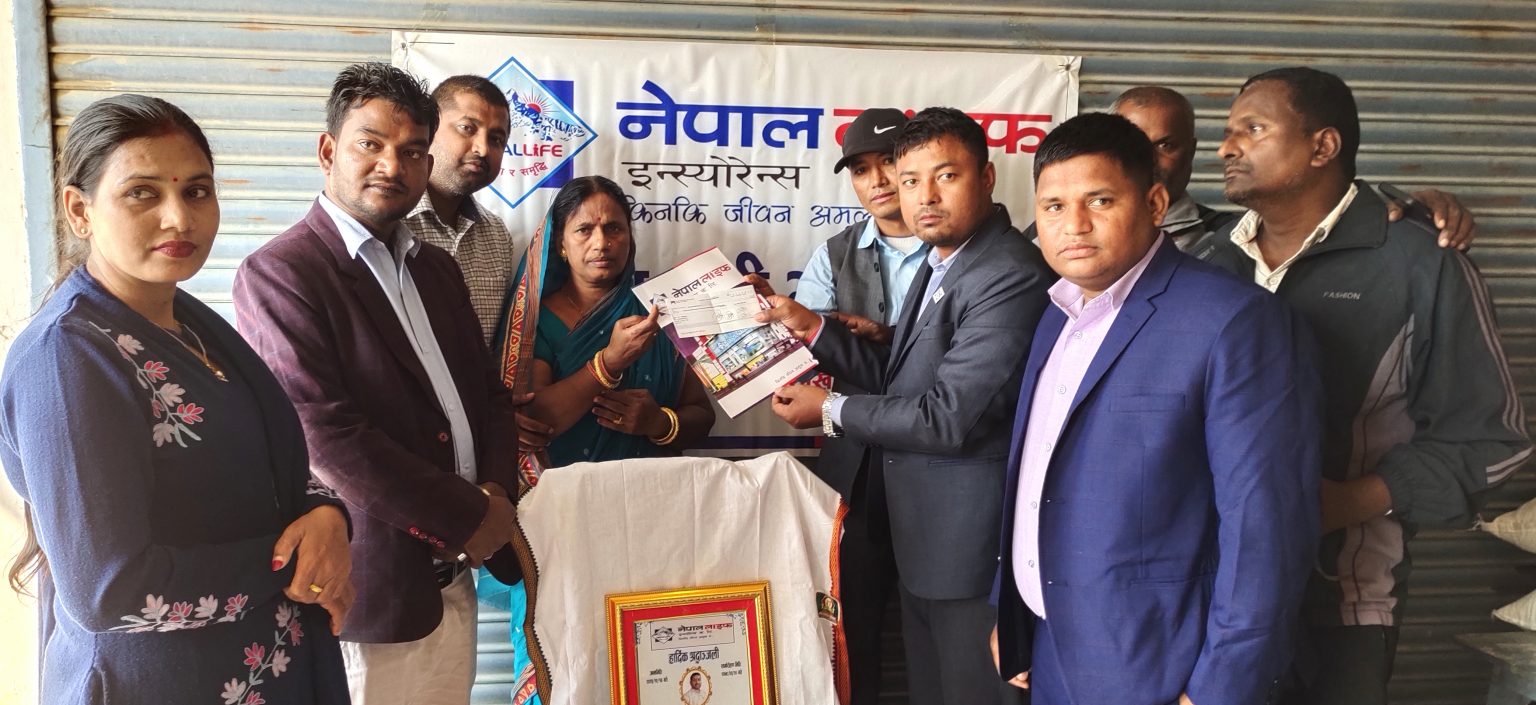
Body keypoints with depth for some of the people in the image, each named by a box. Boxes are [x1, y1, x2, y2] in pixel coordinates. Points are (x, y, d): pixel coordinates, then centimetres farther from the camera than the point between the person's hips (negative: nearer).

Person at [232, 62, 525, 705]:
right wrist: (467, 518, -15)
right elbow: (328, 436, -20)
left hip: (453, 573, 7)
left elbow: (488, 391, 14)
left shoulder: (436, 267, 12)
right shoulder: (277, 275, -12)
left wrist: (497, 493, -5)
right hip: (377, 581, -7)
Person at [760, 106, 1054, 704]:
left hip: (972, 538, -9)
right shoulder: (940, 262, 10)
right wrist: (812, 328, 0)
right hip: (920, 533, 9)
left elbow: (948, 416, -26)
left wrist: (831, 410, -13)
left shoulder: (1011, 278, -22)